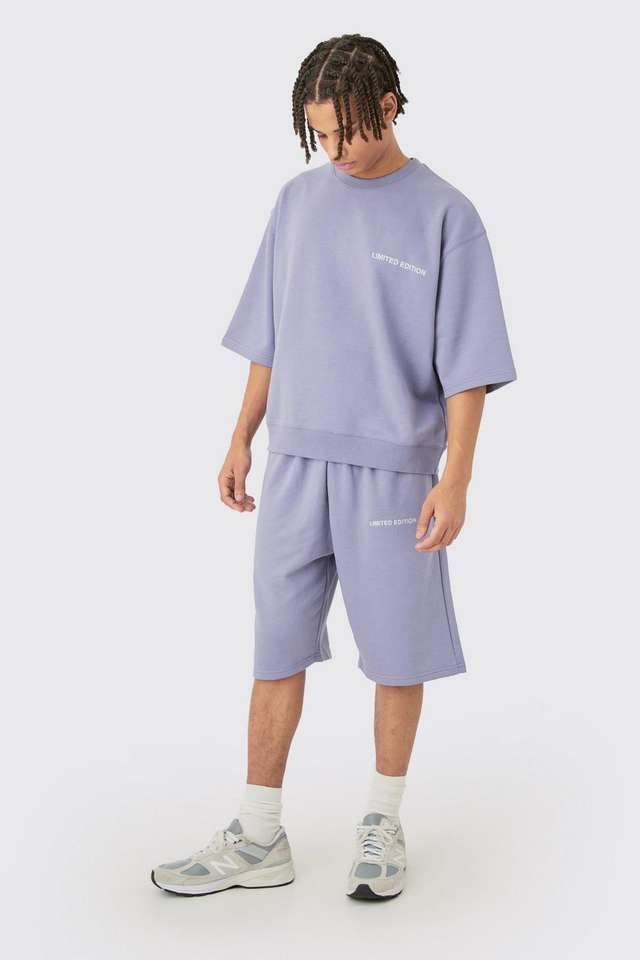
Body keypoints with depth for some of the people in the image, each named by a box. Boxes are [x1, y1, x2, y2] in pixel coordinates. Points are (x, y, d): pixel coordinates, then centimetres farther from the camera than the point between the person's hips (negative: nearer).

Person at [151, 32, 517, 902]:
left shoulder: (444, 216, -5)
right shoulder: (298, 201, 9)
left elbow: (465, 366, -7)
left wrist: (456, 478, -13)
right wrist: (242, 440, 12)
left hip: (393, 467, -4)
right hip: (295, 459, 4)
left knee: (397, 652, 6)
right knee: (277, 649, 6)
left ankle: (384, 823, 24)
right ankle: (258, 838, 15)